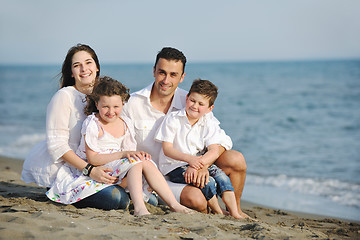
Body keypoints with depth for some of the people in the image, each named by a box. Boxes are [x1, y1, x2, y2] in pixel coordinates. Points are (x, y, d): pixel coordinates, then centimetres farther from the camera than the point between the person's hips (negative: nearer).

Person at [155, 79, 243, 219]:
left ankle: (235, 213, -21)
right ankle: (218, 213, -6)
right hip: (174, 166, -4)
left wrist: (197, 165, -30)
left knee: (221, 177, -21)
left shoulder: (210, 123, -1)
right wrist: (189, 158, -29)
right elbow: (167, 149, -14)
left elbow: (214, 152, -13)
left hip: (200, 163, 4)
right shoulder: (173, 119, -8)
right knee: (208, 182, -25)